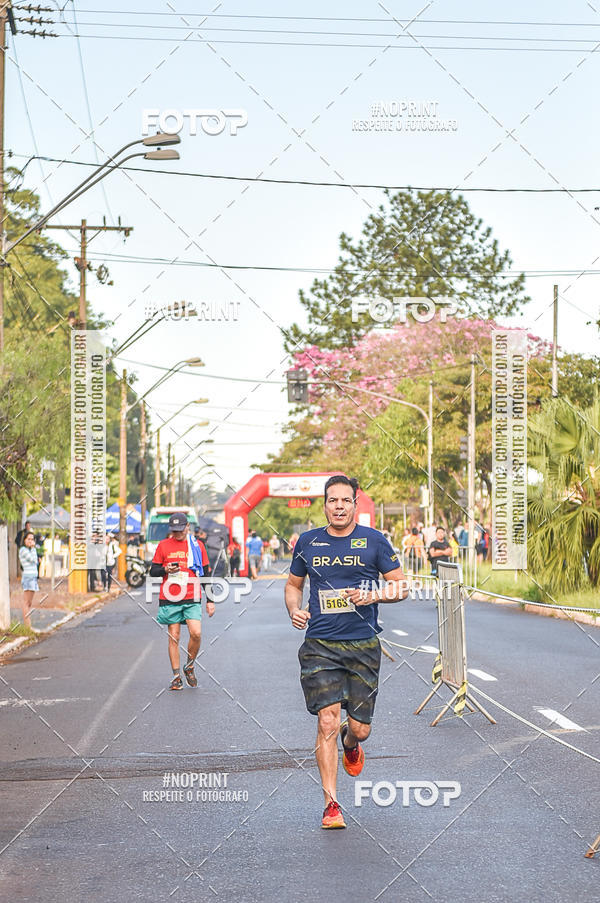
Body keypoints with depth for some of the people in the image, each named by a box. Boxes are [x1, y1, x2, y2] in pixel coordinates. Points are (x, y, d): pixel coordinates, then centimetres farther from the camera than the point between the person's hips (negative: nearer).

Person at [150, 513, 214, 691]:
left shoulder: (197, 546, 8)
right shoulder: (163, 545, 7)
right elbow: (153, 571, 10)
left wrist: (210, 601, 9)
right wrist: (166, 570, -12)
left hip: (192, 599, 0)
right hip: (170, 599, 0)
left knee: (196, 633, -14)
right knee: (174, 637, 0)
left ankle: (189, 666, 9)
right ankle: (176, 676, 8)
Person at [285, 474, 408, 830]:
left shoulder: (374, 541, 1)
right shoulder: (308, 542, 7)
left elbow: (402, 586, 4)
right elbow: (294, 584, 20)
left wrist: (372, 595, -14)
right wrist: (295, 610, 0)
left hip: (363, 645, 0)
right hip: (319, 645, 0)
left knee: (360, 728, 4)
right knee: (327, 722, -12)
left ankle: (350, 744, 43)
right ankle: (331, 805, -5)